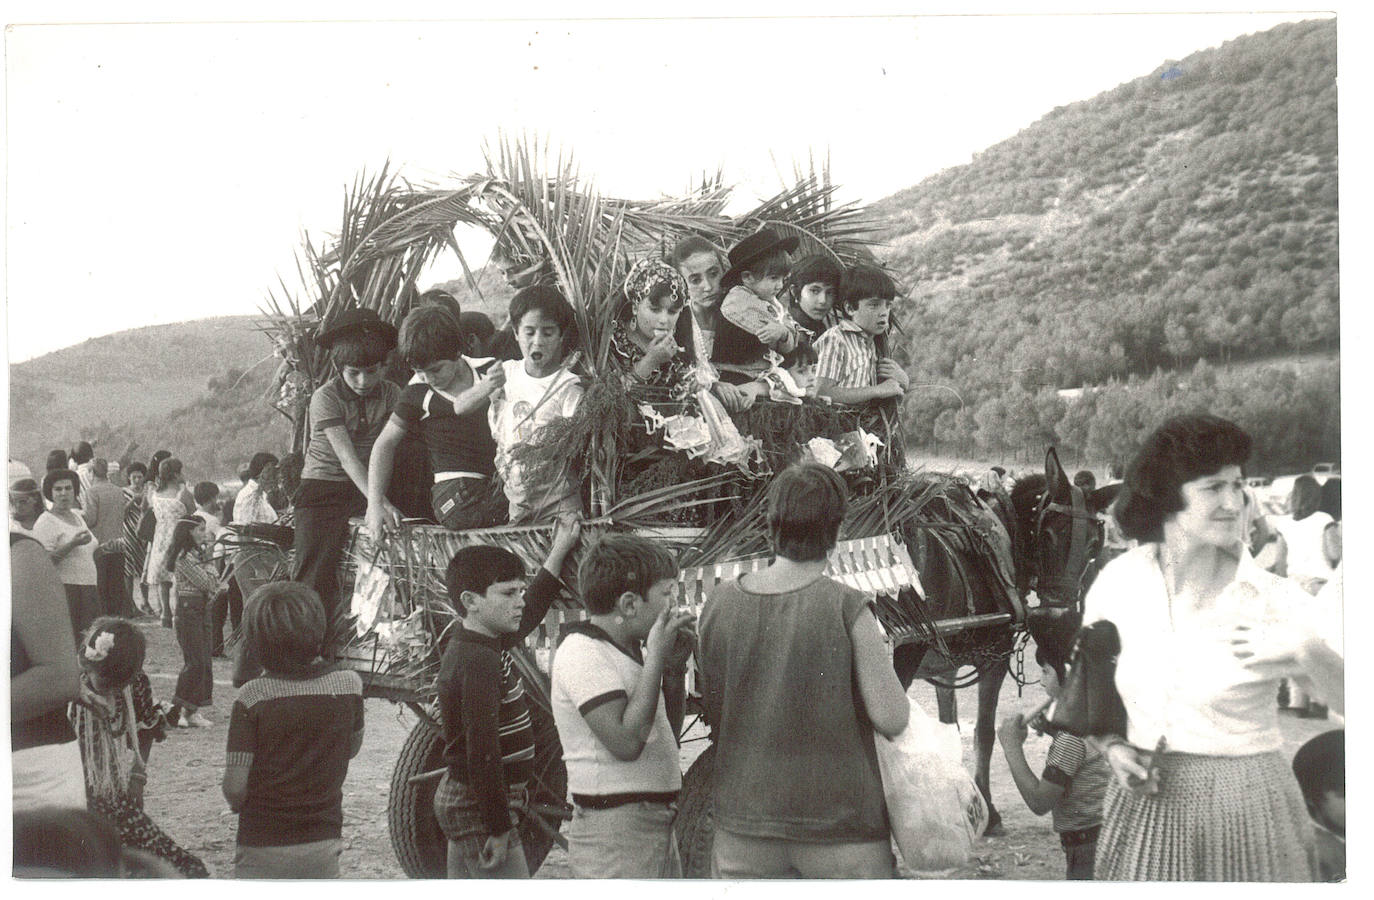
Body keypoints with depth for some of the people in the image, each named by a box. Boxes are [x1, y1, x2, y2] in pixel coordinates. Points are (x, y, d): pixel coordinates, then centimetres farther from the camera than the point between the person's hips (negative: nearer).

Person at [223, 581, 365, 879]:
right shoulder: (349, 684, -7)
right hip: (324, 843, 3)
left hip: (263, 846, -3)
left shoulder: (253, 697, -16)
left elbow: (235, 787, -13)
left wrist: (239, 804, 7)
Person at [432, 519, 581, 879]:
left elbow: (529, 612, 29)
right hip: (480, 808, -10)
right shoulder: (476, 661, -22)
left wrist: (559, 552, 33)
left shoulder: (487, 645, 8)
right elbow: (482, 752, -25)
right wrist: (499, 830, -23)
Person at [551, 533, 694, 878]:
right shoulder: (582, 653, -14)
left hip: (657, 825, 9)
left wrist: (676, 666, 7)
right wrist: (655, 656, -17)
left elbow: (667, 736, 21)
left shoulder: (629, 652, 14)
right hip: (613, 833, -9)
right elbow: (626, 742, -24)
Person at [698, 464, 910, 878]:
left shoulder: (719, 605, -3)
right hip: (842, 824, -3)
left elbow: (715, 712, 5)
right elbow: (892, 719, -13)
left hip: (746, 820, 3)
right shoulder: (847, 609, -15)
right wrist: (877, 654, 3)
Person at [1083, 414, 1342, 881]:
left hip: (1246, 810, -2)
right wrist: (1112, 747, -2)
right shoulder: (1118, 581, -1)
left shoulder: (1275, 599, -8)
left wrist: (1306, 654, -29)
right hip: (1145, 809, 2)